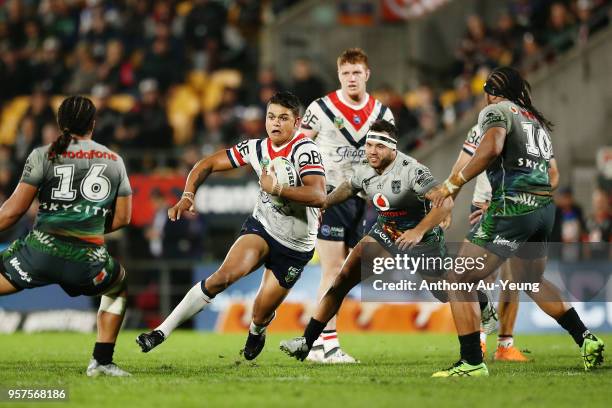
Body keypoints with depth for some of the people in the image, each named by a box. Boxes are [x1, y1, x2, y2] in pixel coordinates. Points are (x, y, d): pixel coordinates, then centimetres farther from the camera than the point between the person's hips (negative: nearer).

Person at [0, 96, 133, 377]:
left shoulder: (44, 156, 2)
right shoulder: (115, 162, 13)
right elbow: (122, 218, 16)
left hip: (41, 251, -2)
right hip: (87, 259, 2)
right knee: (120, 288, 33)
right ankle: (101, 361, 26)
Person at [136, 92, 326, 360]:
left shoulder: (304, 150, -21)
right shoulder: (257, 148, -4)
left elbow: (318, 196, -35)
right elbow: (208, 164, 3)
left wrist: (276, 189, -39)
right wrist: (188, 195, -12)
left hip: (295, 248, -3)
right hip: (261, 227, 3)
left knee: (262, 314, 2)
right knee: (225, 275, -23)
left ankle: (256, 333, 43)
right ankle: (162, 332, -21)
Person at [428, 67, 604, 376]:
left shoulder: (498, 111, 0)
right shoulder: (538, 122, 23)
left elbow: (491, 148, -21)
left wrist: (454, 184, -17)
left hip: (513, 208, -8)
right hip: (545, 208, 8)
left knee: (460, 282, -1)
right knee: (532, 281, 32)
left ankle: (472, 362, -7)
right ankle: (586, 340, 27)